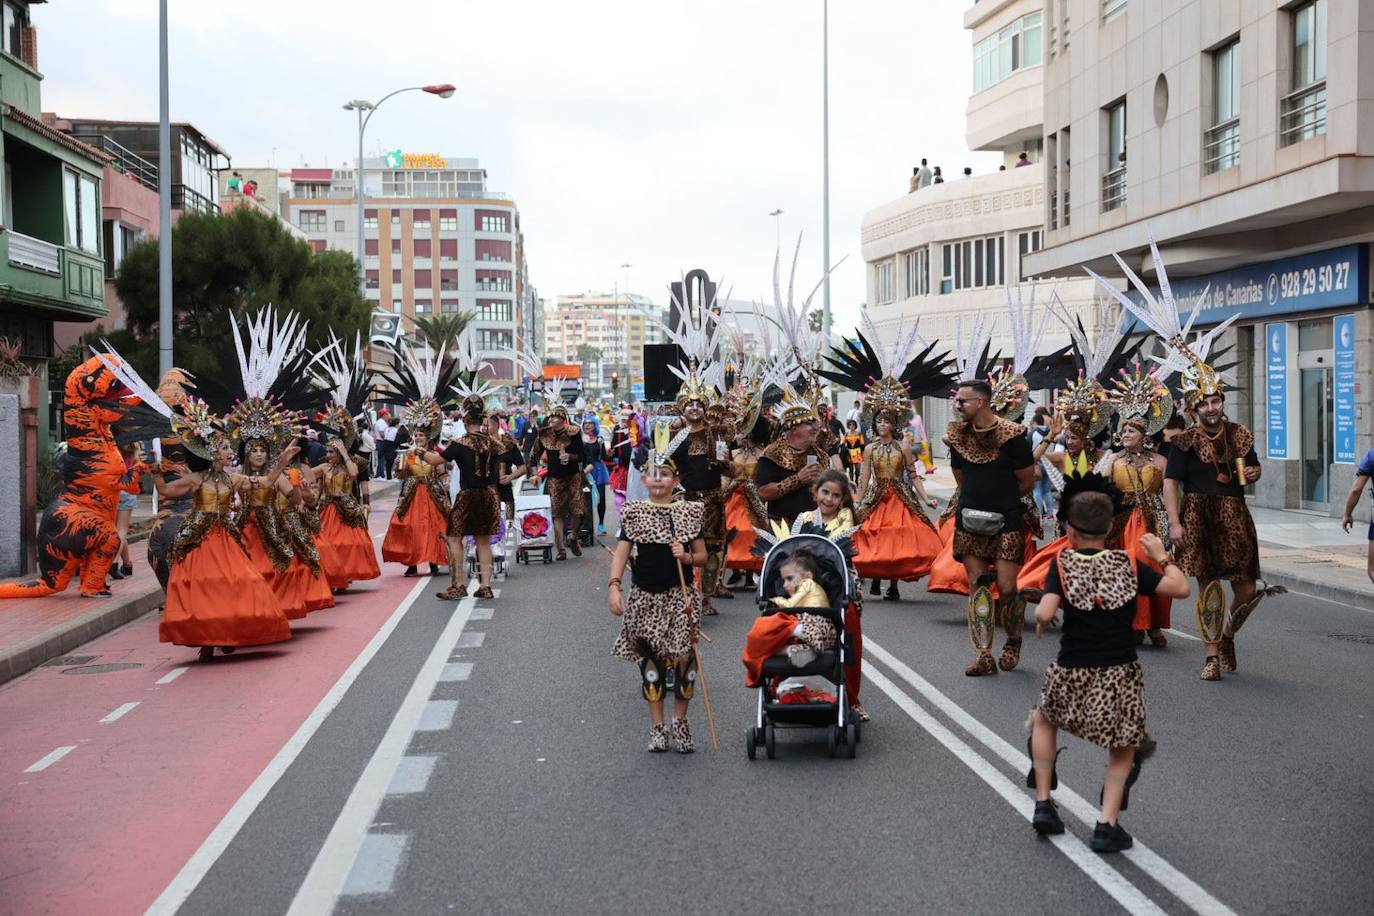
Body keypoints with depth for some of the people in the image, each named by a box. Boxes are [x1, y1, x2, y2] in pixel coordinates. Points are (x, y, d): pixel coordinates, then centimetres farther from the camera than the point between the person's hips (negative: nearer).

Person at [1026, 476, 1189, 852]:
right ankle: (1107, 824, 5)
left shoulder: (1063, 564, -7)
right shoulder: (1128, 564, -2)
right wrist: (1162, 556, 12)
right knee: (1123, 750, 20)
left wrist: (1040, 621, 3)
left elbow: (1045, 613, -19)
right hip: (1120, 677, 1)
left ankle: (1043, 803, 24)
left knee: (1043, 719, 28)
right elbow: (1180, 588, -3)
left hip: (1071, 676, 0)